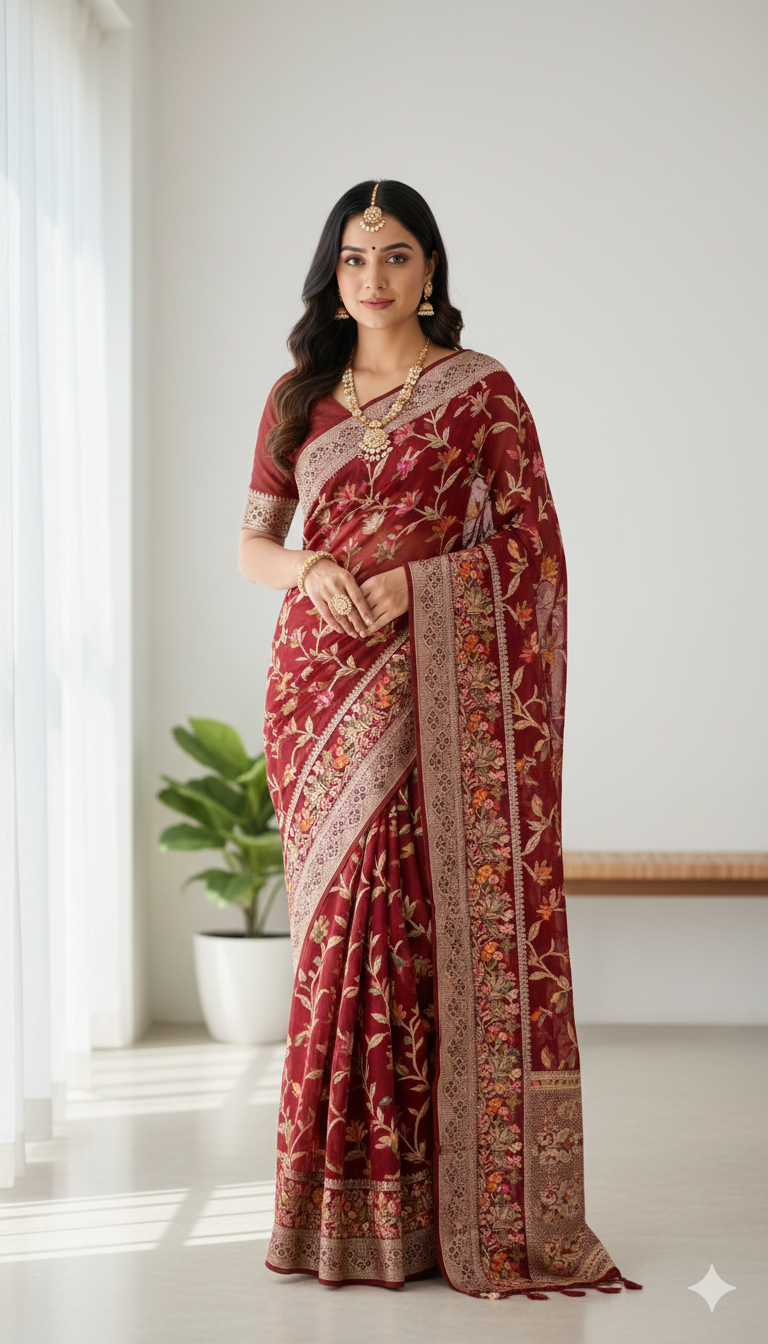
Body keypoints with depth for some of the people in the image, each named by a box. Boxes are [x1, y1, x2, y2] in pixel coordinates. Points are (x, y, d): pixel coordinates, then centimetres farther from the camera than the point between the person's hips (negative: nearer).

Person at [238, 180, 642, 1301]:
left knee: (444, 918, -7)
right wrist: (308, 568, -7)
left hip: (438, 683, -3)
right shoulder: (299, 395, 15)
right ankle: (351, 1207, 7)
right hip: (326, 683, 3)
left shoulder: (481, 390, 4)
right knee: (345, 918, 0)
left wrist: (413, 580, -14)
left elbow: (532, 542, -1)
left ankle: (463, 1202, -1)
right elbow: (251, 541, 15)